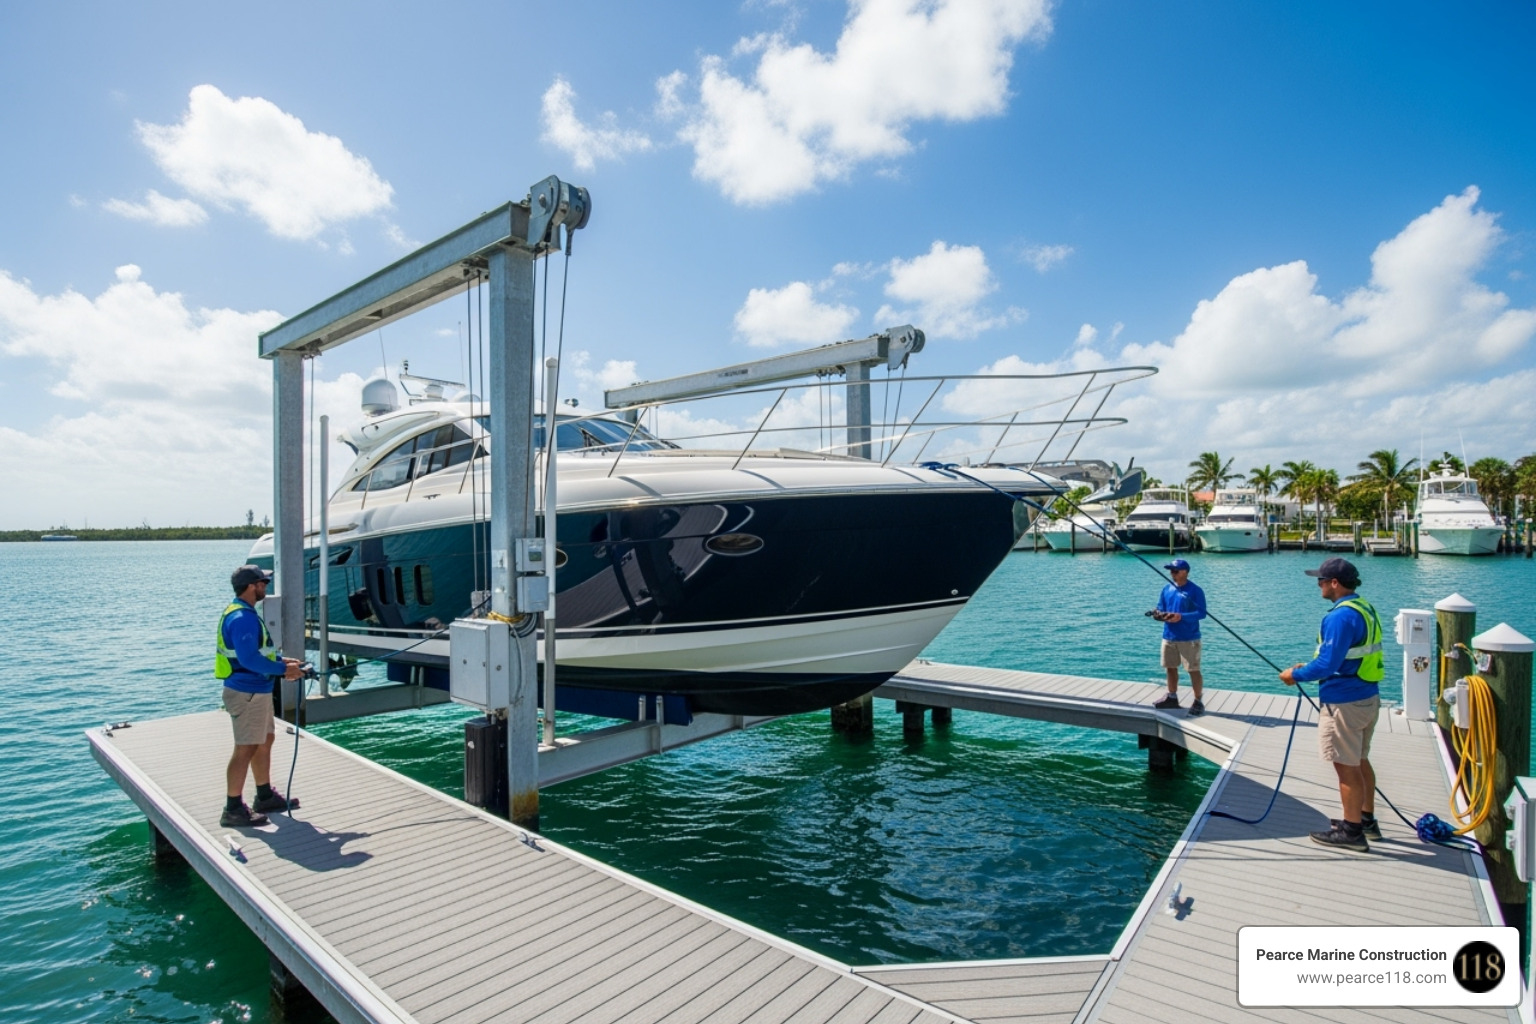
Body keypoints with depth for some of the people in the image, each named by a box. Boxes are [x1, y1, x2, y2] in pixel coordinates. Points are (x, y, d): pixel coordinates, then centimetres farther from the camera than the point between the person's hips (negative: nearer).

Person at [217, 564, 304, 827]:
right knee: (245, 749, -3)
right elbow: (249, 659, -28)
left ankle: (265, 796, 30)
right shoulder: (242, 618, -22)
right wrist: (283, 670, -21)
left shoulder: (245, 613, 12)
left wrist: (282, 661, 10)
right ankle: (233, 810, 6)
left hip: (256, 691, 11)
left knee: (265, 740, 18)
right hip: (247, 692, -11)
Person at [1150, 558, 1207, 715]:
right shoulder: (1167, 589, 9)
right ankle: (1172, 697, 27)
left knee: (1194, 670, 0)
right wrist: (1159, 615, -10)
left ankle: (1198, 702, 11)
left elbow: (1202, 613, -15)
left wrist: (1181, 616, -26)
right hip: (1168, 637, 6)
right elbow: (1160, 609, 13)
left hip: (1189, 638, -6)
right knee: (1170, 667, 14)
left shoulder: (1195, 591, -10)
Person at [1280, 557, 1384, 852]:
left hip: (1345, 703, -10)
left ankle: (1351, 832, 11)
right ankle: (1366, 820, 33)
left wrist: (1295, 675, -9)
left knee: (1347, 767, 1)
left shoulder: (1341, 616, -22)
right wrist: (1307, 668, 15)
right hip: (1368, 697, 10)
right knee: (1360, 761, 21)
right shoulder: (1365, 608, 9)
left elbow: (1327, 664, -24)